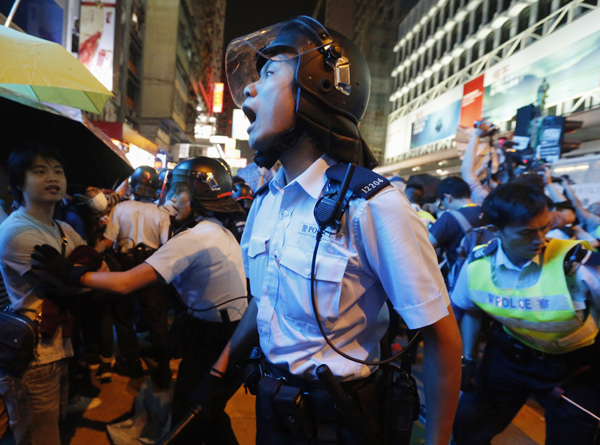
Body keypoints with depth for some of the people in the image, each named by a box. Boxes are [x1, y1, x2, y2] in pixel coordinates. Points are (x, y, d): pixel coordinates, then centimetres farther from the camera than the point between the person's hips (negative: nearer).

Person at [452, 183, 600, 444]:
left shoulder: (576, 263, -27)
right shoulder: (477, 264, -15)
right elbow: (471, 313, 2)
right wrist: (467, 361, 0)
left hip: (572, 367, -2)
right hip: (507, 357, 2)